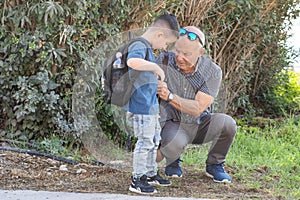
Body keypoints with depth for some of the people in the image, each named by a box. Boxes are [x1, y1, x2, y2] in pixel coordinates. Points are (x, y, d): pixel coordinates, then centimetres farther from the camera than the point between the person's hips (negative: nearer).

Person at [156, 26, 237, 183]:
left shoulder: (213, 72, -16)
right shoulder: (164, 61, -16)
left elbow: (197, 109, -23)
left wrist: (169, 96, -38)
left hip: (200, 125, 2)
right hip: (173, 125, -2)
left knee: (226, 123, -28)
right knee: (175, 143, -37)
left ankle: (214, 164, 0)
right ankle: (172, 161, 3)